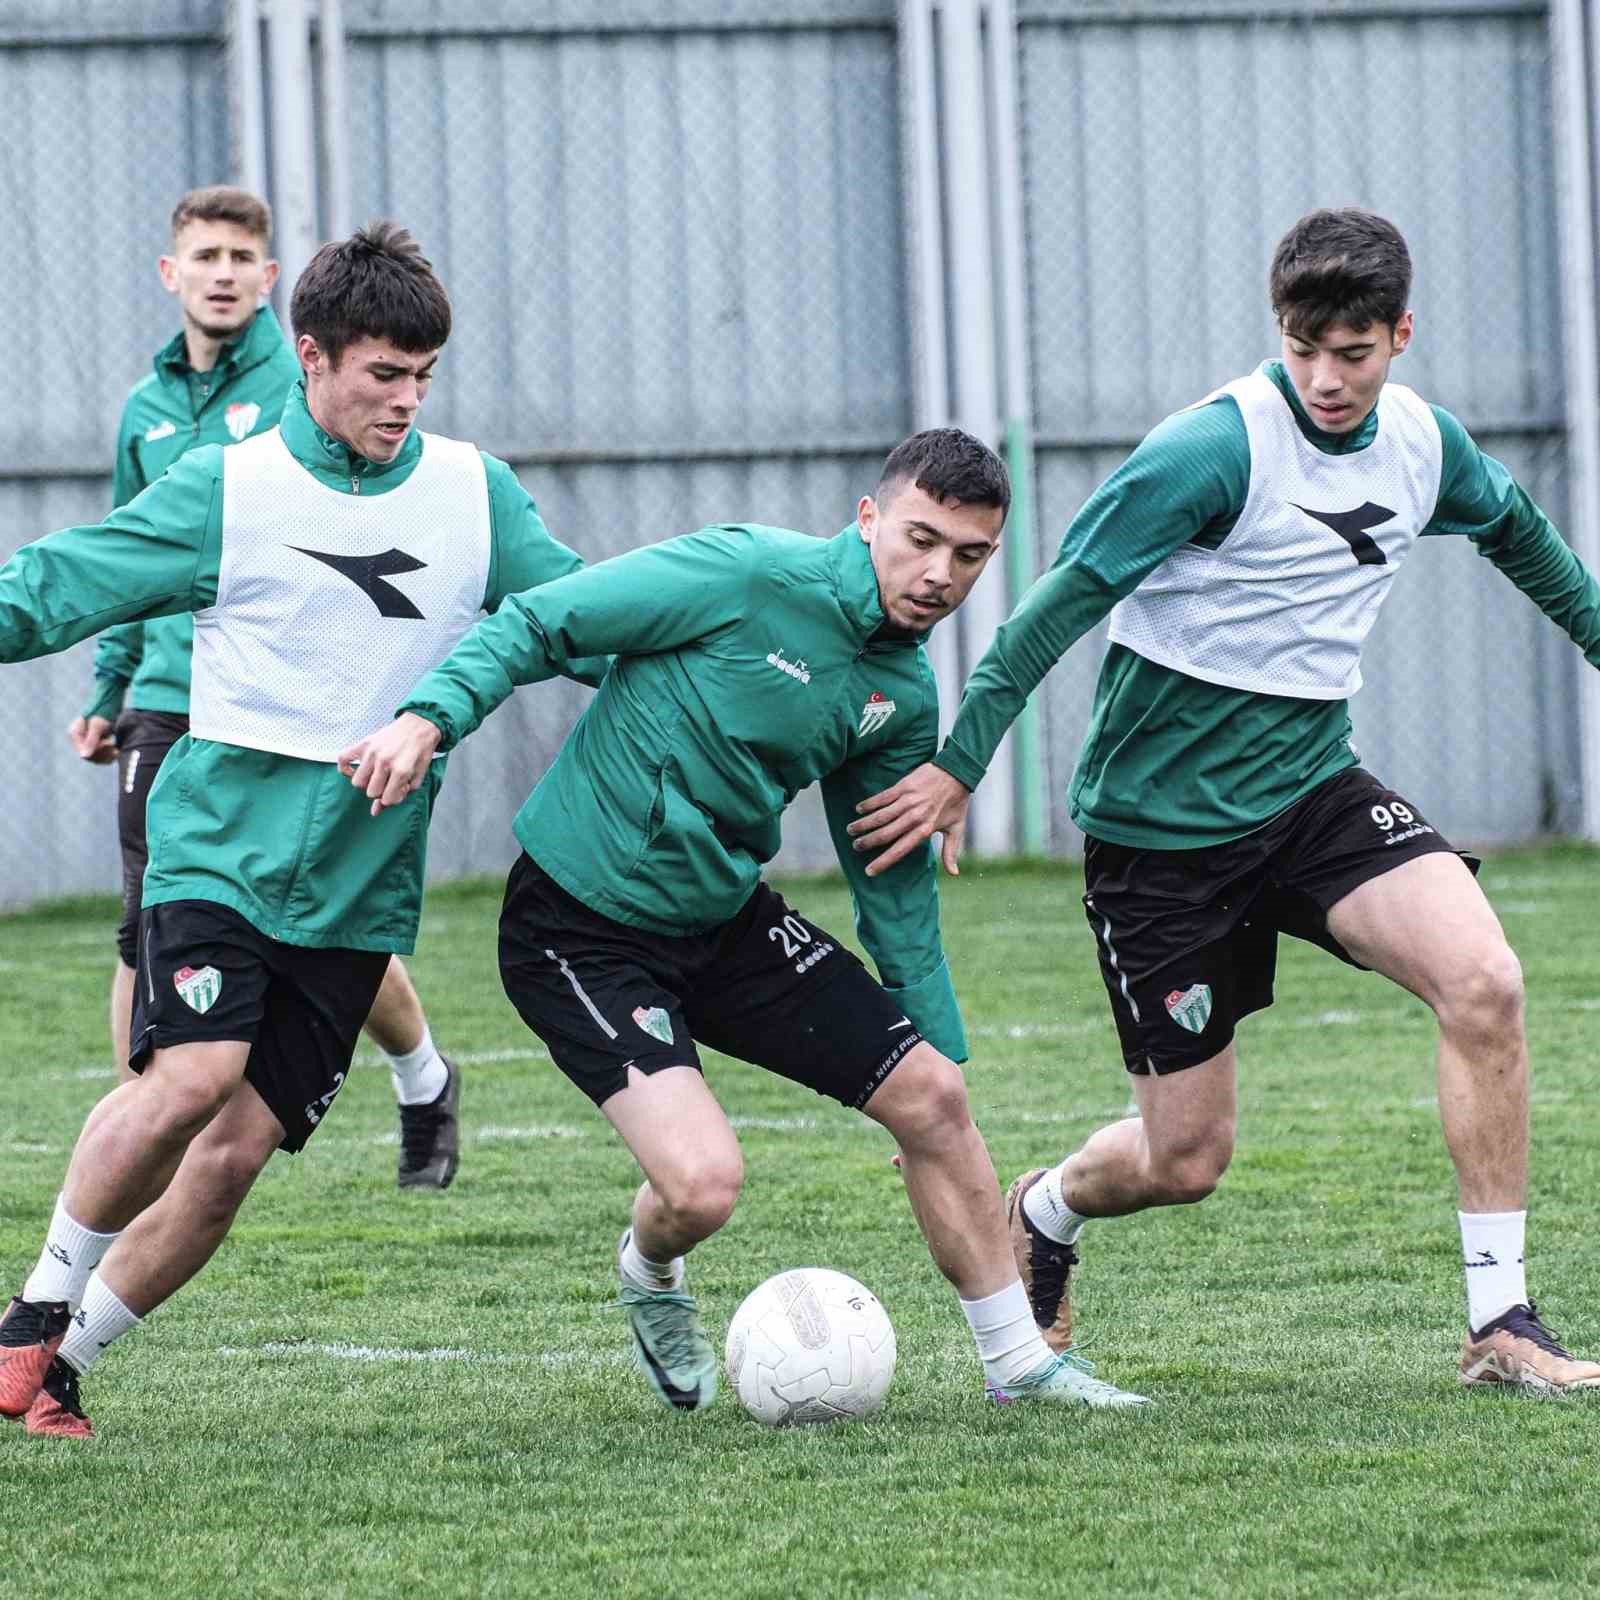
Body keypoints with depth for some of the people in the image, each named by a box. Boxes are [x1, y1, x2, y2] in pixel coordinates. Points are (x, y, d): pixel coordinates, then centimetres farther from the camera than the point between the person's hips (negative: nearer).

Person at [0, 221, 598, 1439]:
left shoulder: (477, 496, 7)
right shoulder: (225, 492, -1)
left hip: (362, 883, 3)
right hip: (220, 848, -3)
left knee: (234, 1157, -4)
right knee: (192, 1075, -26)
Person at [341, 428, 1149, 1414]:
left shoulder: (904, 695, 3)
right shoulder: (750, 574, -20)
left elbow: (896, 880, 15)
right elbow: (539, 625, -16)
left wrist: (943, 1044, 17)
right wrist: (430, 718, -30)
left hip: (729, 919, 7)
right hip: (581, 928, -7)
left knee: (932, 1095, 1)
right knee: (703, 1182, -22)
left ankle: (1019, 1361, 20)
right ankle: (650, 1277, 18)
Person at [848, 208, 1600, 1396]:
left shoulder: (1423, 442, 1)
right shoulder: (1218, 448, -19)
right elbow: (1068, 596, -16)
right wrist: (960, 764, -18)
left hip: (1314, 788, 5)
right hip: (1163, 823, -5)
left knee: (1484, 982, -22)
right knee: (1185, 1159, 0)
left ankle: (1501, 1325, -14)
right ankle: (1043, 1214, 38)